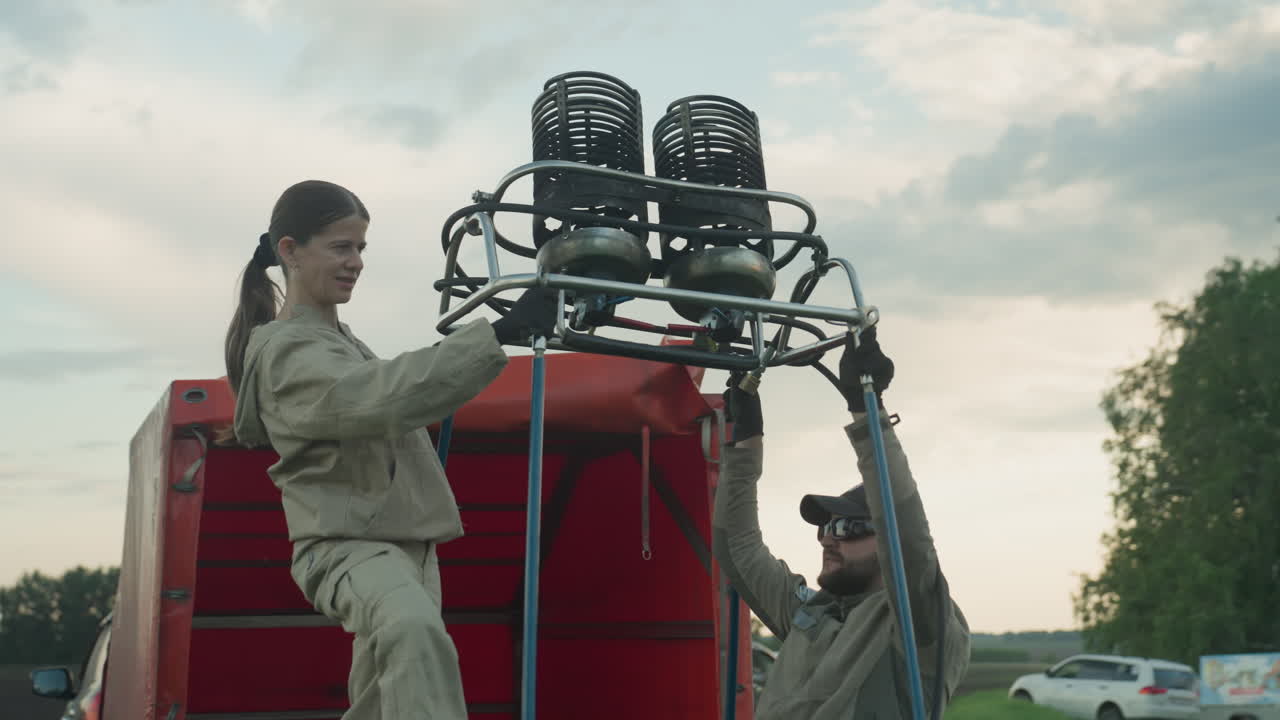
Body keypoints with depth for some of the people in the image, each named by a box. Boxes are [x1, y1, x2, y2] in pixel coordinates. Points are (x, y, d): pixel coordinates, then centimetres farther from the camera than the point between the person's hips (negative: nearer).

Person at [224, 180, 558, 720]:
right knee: (415, 629, -38)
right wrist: (499, 333, -36)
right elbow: (386, 397, -31)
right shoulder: (287, 350, -13)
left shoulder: (340, 339, 18)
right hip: (344, 547, -10)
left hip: (403, 543, 10)